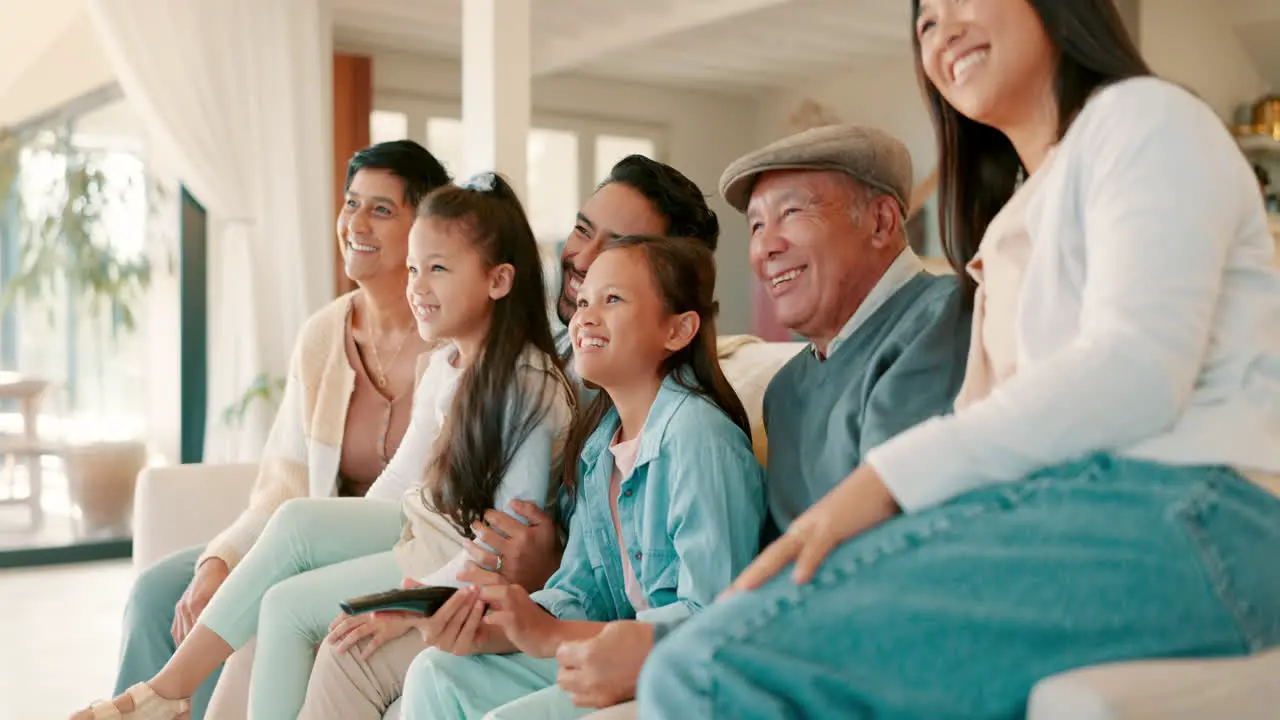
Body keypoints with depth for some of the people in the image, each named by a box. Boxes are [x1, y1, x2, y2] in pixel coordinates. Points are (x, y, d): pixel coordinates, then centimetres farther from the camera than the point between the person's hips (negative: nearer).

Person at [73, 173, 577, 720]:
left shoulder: (529, 386, -21)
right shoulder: (445, 366, 4)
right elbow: (405, 472, 13)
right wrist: (350, 538, 6)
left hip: (466, 563, -7)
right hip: (420, 527, 7)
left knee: (288, 604, -14)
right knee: (298, 519, -13)